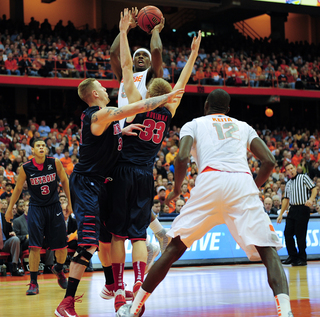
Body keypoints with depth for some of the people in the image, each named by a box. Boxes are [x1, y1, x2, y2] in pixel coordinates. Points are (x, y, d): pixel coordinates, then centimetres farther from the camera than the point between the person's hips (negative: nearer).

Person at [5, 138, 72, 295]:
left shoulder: (55, 163, -8)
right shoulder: (26, 168, -9)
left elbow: (65, 181, 5)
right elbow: (18, 188, 4)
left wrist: (70, 203, 6)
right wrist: (10, 208, 9)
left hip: (54, 207, 1)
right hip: (36, 208, -1)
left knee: (61, 246, 4)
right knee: (35, 247, -11)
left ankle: (59, 269, 35)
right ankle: (33, 283, -2)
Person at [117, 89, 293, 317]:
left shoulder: (193, 125, 24)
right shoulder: (243, 126, 31)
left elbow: (182, 158, 4)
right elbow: (269, 161, 16)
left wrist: (177, 190, 20)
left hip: (210, 181, -1)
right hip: (243, 182, 1)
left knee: (175, 248, 11)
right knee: (268, 252, -1)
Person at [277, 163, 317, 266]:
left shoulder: (303, 177, 3)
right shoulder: (288, 184, 19)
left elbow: (314, 189, -4)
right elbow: (286, 199, 22)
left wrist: (311, 199, -22)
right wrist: (281, 214, 18)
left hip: (303, 209, -6)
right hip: (292, 210, 6)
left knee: (300, 235, -7)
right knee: (287, 233, 1)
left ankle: (302, 259, 1)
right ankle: (293, 256, 12)